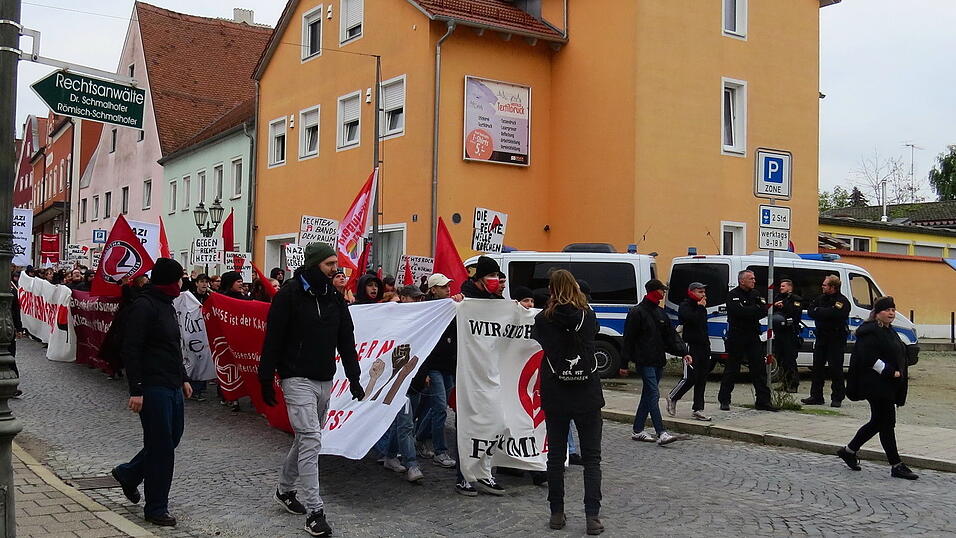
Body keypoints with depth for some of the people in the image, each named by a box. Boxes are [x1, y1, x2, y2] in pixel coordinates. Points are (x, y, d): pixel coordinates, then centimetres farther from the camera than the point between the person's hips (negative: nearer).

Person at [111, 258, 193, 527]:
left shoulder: (167, 306, 16)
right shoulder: (144, 306, -14)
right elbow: (131, 350, -18)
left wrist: (183, 378, 23)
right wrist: (135, 390, -21)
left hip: (172, 386, 10)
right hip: (153, 387, -10)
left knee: (172, 437, 17)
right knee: (161, 446, -3)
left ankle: (128, 474, 38)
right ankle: (156, 509, 9)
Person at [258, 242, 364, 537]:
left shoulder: (334, 296, 8)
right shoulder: (289, 294, -10)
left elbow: (346, 340, 12)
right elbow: (273, 339, -10)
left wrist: (354, 377, 8)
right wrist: (267, 380, -10)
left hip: (325, 380, 7)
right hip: (298, 379, -7)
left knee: (306, 438, 16)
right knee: (311, 440, -13)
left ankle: (284, 490, 35)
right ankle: (315, 512, -10)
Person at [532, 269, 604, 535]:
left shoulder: (543, 319, -5)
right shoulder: (588, 316, -1)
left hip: (555, 396, 0)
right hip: (588, 396, 0)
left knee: (556, 456, 10)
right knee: (591, 457, 5)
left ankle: (557, 514, 15)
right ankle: (592, 516, -1)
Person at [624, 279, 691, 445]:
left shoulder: (660, 313, 16)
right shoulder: (637, 313, -7)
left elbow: (671, 335, 13)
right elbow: (629, 338, -7)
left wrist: (683, 352, 0)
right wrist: (625, 362, -9)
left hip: (658, 361, 8)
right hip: (645, 361, -8)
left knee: (648, 395, 11)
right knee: (654, 395, -13)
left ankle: (638, 431, 19)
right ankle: (661, 433, -16)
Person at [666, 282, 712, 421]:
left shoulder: (701, 307, 18)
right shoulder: (685, 306, -9)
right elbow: (693, 320, -27)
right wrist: (700, 307, -13)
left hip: (703, 346, 9)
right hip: (691, 346, -9)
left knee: (702, 379, 6)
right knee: (690, 378, -11)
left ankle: (698, 410, 9)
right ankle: (672, 398, 12)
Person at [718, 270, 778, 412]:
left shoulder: (756, 294, 13)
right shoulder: (732, 295, -6)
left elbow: (764, 310, 0)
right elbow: (740, 311, -22)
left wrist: (748, 312, -16)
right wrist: (757, 309, -11)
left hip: (753, 337, 5)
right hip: (736, 337, -5)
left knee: (759, 368, 2)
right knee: (731, 369, 0)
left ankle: (763, 400, 6)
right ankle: (724, 400, 8)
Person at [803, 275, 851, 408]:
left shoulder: (842, 301, -9)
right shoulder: (821, 298, 13)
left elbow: (835, 314, -25)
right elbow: (810, 312, 3)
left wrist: (818, 311, -12)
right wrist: (826, 314, -13)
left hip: (836, 340, -7)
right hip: (821, 337, 7)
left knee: (836, 369, -3)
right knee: (817, 367, 8)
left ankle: (837, 398, 5)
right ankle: (816, 396, 15)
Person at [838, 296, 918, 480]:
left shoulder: (890, 331, 18)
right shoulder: (870, 332, -13)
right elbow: (870, 358, -21)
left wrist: (901, 377, 15)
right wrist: (891, 372, -19)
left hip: (888, 386, 10)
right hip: (876, 385, -10)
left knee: (878, 422, 14)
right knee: (886, 423, -5)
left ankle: (849, 450, 27)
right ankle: (896, 466, 0)